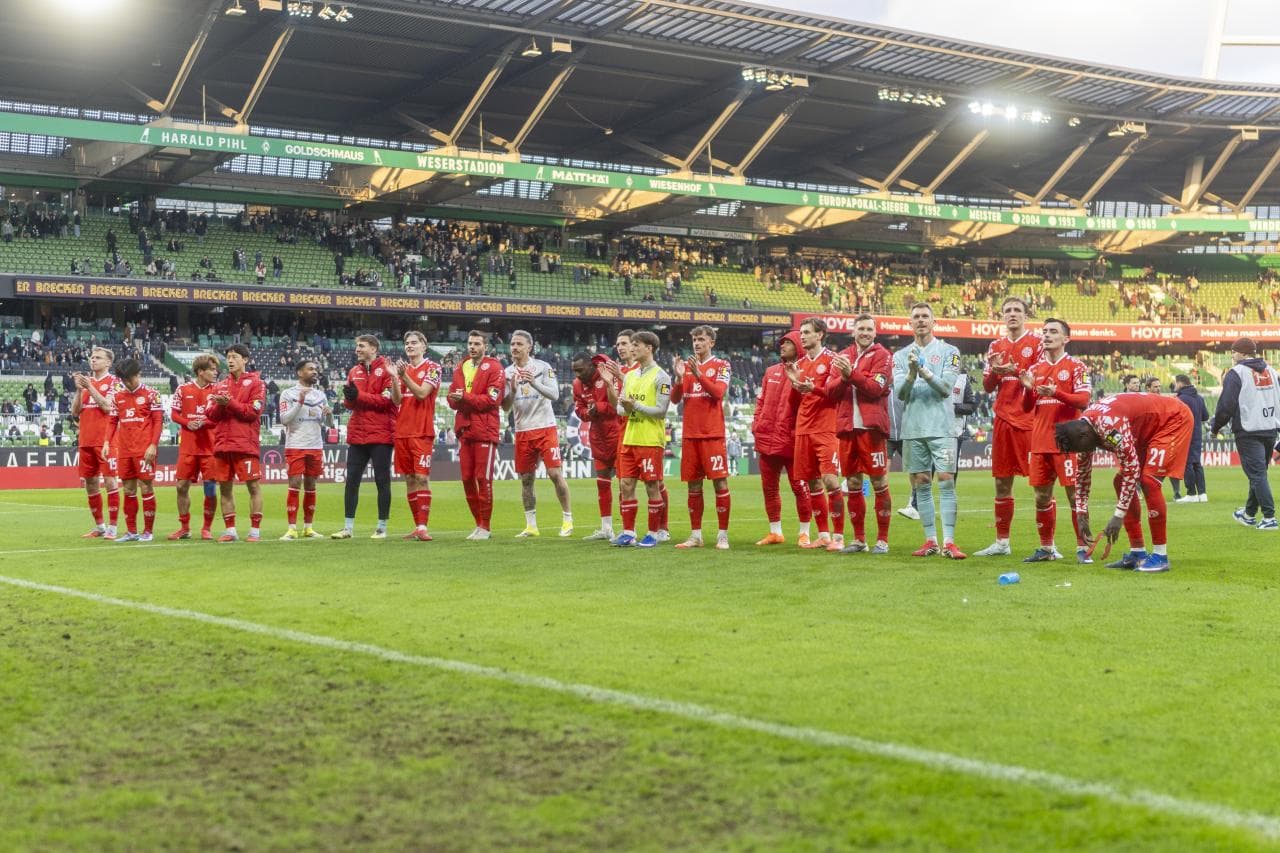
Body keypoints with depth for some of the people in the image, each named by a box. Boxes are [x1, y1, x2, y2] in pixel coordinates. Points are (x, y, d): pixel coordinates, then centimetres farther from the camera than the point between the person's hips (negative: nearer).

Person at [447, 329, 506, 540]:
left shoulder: (494, 368, -3)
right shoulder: (460, 368, 16)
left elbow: (492, 399, -12)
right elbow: (452, 399, 14)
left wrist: (465, 397, -15)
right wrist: (455, 400, -9)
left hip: (485, 431, -6)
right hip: (464, 430, 6)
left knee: (483, 478, -6)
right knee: (467, 479, 7)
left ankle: (485, 527, 0)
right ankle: (479, 523, 17)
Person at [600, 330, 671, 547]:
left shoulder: (660, 377, -7)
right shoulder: (630, 375, 14)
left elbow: (661, 411, -13)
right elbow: (620, 408, 15)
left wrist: (635, 405, -19)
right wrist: (624, 408, -7)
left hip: (651, 441, -7)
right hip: (629, 439, 7)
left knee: (652, 486, -1)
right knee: (626, 485, 5)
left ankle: (653, 534, 7)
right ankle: (628, 533, 12)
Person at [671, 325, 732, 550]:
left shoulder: (721, 365, 2)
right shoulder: (686, 365, 13)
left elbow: (718, 392, -14)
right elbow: (675, 398, 6)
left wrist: (699, 374, -25)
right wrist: (679, 377, -11)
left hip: (713, 434, -4)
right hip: (690, 434, 4)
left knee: (719, 482, -6)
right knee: (693, 485, 7)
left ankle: (722, 535, -1)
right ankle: (695, 535, 13)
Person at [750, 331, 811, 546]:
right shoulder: (771, 372, 15)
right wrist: (756, 426, 7)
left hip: (792, 442, -6)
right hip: (767, 440, 6)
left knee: (799, 487, -1)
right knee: (769, 488, 11)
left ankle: (804, 533, 7)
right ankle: (775, 532, 20)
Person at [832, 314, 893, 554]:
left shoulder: (882, 356, 2)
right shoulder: (843, 357, 17)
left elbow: (876, 388, -11)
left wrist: (851, 373, -20)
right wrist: (841, 378, -9)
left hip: (871, 427, -5)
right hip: (847, 427, 5)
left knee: (879, 483, -4)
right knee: (852, 484, 8)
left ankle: (882, 539, 2)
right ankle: (859, 539, 16)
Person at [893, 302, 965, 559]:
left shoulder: (949, 352, 3)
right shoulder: (901, 356, 10)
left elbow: (946, 388, -9)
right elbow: (900, 393, -1)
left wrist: (925, 372, -24)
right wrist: (911, 374, -21)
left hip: (941, 428, -3)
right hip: (912, 429, 3)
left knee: (946, 482, -8)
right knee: (921, 485, 5)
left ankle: (949, 542, -8)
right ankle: (930, 541, 12)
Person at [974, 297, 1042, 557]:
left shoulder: (1036, 343, 0)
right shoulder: (996, 346, 15)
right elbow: (987, 387, 13)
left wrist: (1016, 372, -22)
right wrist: (994, 371, -7)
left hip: (1030, 421, -5)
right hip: (1003, 421, 5)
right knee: (1002, 483, 8)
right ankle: (1001, 542, 16)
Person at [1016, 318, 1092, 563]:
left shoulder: (1076, 366, 0)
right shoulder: (1035, 368, 14)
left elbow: (1084, 400, -11)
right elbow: (1027, 407, 14)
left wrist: (1055, 392, -24)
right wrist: (1028, 389, -6)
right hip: (1040, 442, 5)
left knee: (1074, 493, -5)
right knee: (1042, 495, 8)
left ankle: (1082, 548, 1)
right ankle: (1046, 548, 17)